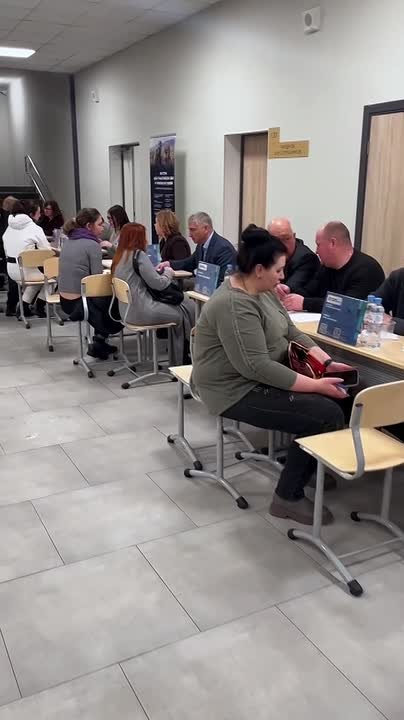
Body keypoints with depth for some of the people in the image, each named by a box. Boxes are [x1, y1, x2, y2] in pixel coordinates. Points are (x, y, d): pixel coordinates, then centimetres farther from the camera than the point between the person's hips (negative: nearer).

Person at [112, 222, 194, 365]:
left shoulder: (119, 256, 11)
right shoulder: (138, 255, -15)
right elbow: (158, 283, -16)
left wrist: (161, 272, 11)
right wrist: (168, 273, 4)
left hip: (128, 310, 9)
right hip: (142, 312, -9)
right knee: (185, 311, 7)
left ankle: (178, 359, 19)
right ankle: (181, 360, 20)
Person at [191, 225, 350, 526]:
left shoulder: (263, 290, 5)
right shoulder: (235, 306, -26)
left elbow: (292, 332, 9)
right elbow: (258, 367, -31)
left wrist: (327, 362, -4)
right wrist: (315, 385, -26)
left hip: (263, 373, 10)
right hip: (238, 390, -10)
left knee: (336, 392, 4)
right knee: (328, 415, -17)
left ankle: (310, 466, 20)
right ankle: (288, 497, -4)